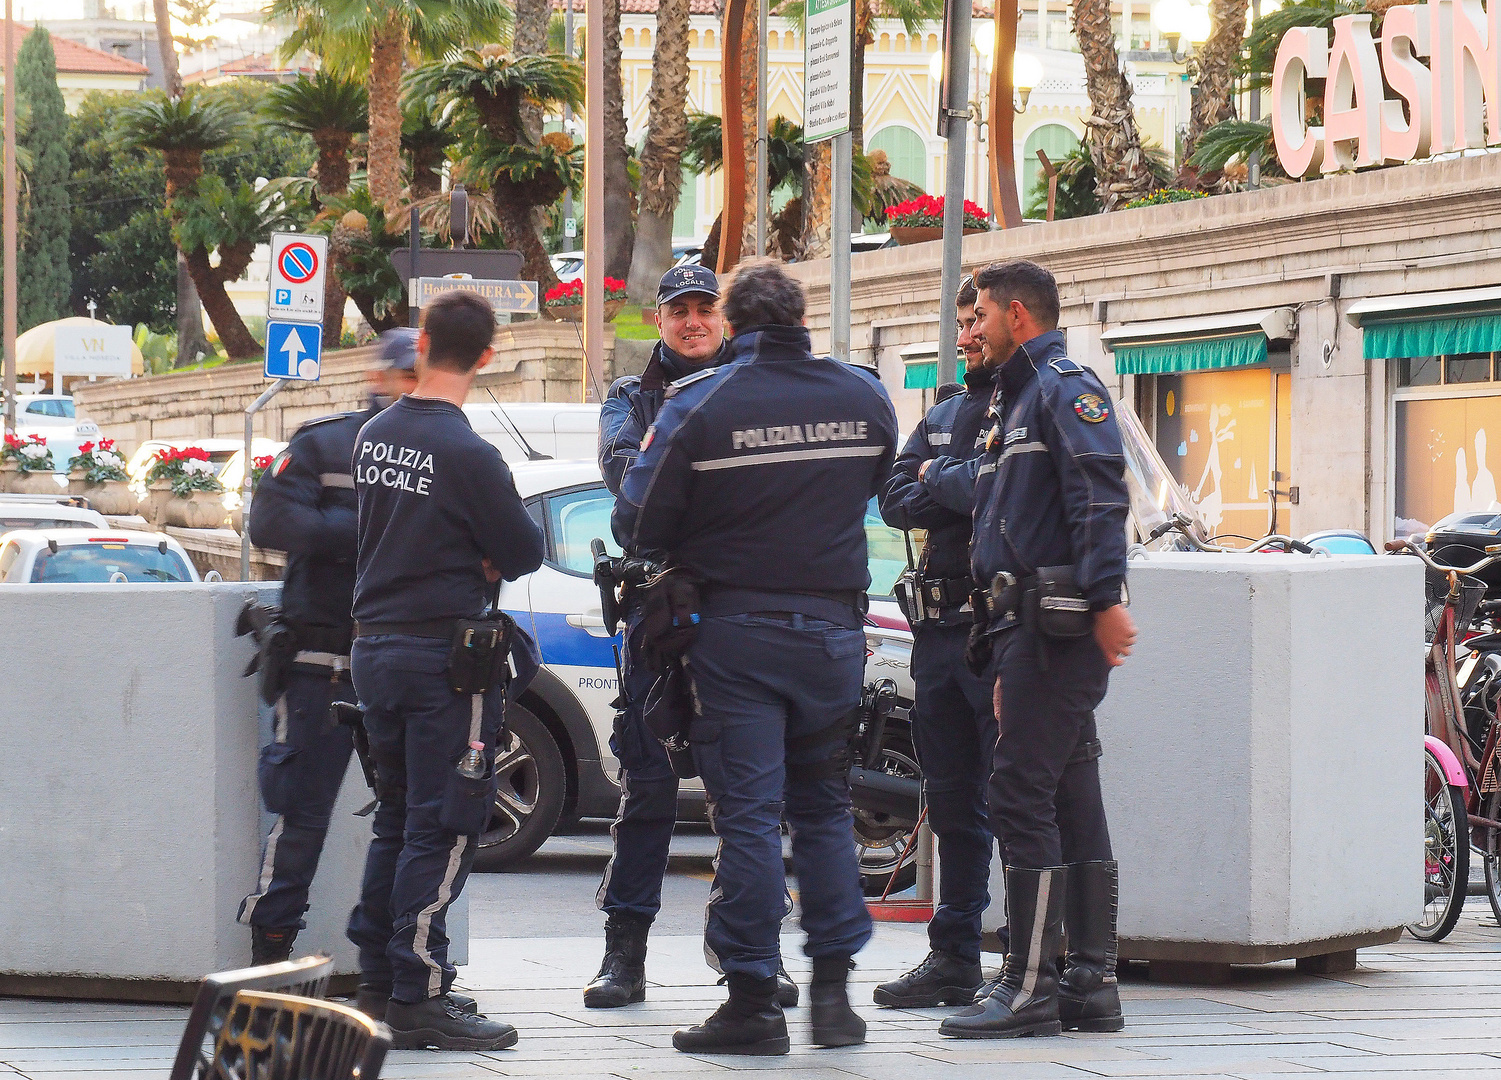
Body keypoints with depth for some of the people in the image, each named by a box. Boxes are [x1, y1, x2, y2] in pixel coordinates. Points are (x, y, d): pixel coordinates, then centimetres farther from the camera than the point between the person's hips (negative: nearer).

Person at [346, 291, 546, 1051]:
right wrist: (491, 559, 11)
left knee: (397, 819, 18)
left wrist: (471, 557, 5)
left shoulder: (373, 437, 6)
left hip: (373, 645, 7)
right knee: (440, 829, -4)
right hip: (443, 653, -7)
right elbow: (525, 553, -10)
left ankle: (377, 979, 22)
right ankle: (418, 997, -6)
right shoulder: (467, 454, -17)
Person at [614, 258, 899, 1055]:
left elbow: (638, 524, -7)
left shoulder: (699, 404, -11)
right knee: (824, 808, 13)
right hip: (832, 629, 3)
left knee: (746, 815, -1)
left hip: (735, 631, -3)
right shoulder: (863, 397, 2)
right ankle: (832, 990, 12)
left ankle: (752, 1003, -2)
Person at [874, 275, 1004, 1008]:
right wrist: (969, 492, -7)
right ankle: (955, 958, 18)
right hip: (942, 625, 8)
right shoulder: (943, 415, 19)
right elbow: (895, 500, 10)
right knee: (953, 801, 12)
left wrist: (943, 479, -6)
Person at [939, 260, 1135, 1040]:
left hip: (1057, 624, -10)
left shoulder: (1064, 386, -7)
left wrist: (1105, 599, -31)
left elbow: (1099, 494, -21)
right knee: (1071, 802, 9)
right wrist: (1008, 668, 26)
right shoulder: (1015, 402, 25)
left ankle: (1029, 988, -10)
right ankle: (1090, 981, 11)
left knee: (1022, 794, -11)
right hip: (1033, 625, 10)